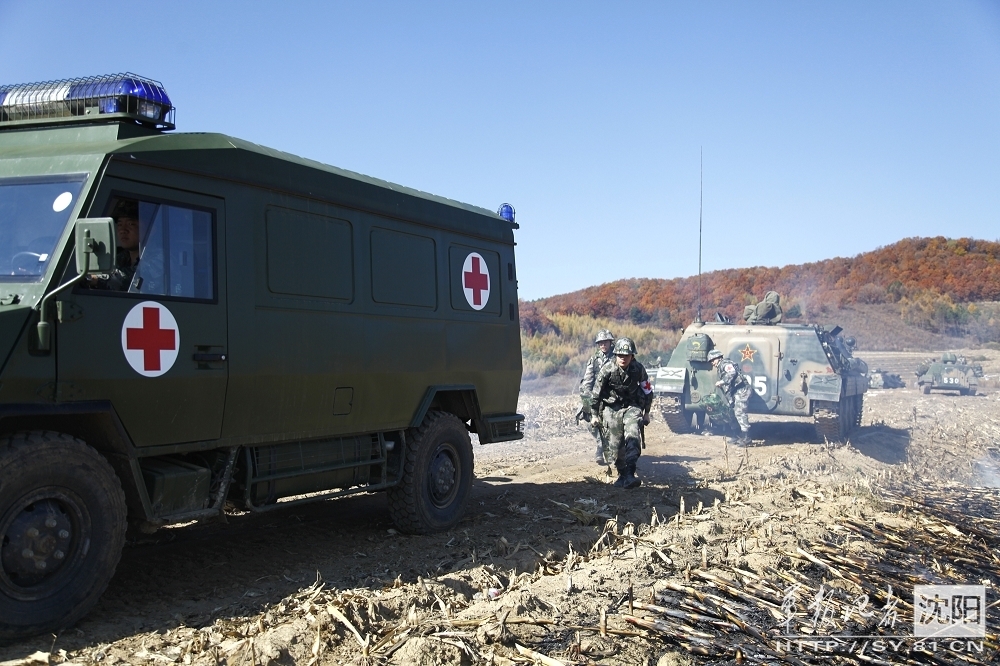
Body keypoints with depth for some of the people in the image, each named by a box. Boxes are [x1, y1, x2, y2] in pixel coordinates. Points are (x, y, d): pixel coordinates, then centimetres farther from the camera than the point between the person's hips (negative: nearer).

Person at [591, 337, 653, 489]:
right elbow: (595, 394, -4)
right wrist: (596, 415, 3)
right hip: (612, 408, 0)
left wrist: (646, 412, 13)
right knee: (614, 444, -4)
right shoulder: (607, 369, -15)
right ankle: (621, 474, 16)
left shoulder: (638, 369, -9)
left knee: (633, 437, -23)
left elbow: (648, 391, 8)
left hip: (632, 406, 0)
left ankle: (629, 474, -31)